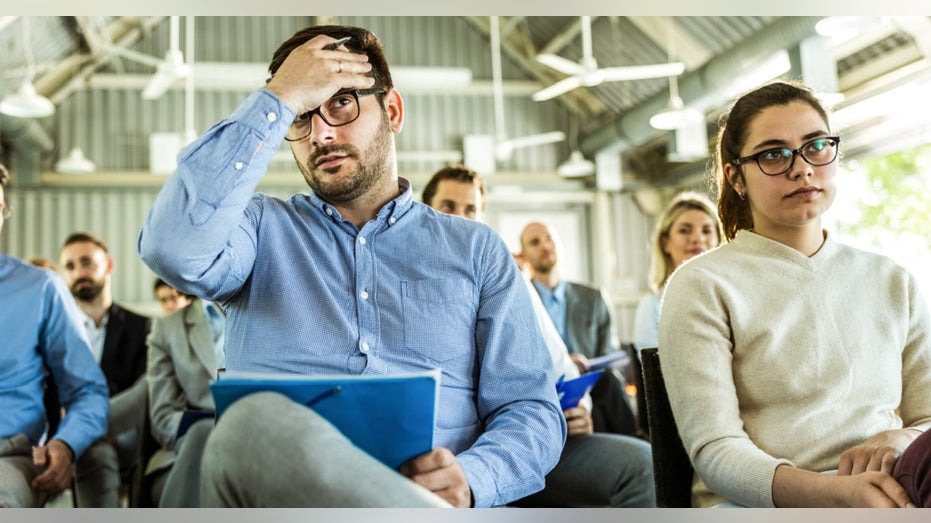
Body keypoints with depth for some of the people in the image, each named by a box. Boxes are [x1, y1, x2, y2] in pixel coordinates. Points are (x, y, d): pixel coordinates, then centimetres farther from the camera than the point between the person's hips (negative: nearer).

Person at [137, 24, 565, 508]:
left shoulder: (476, 250, 16)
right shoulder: (260, 228, 14)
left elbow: (532, 409, 10)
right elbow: (174, 249, -10)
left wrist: (469, 480, -14)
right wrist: (278, 101, -3)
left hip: (434, 498, -1)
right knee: (256, 420, -34)